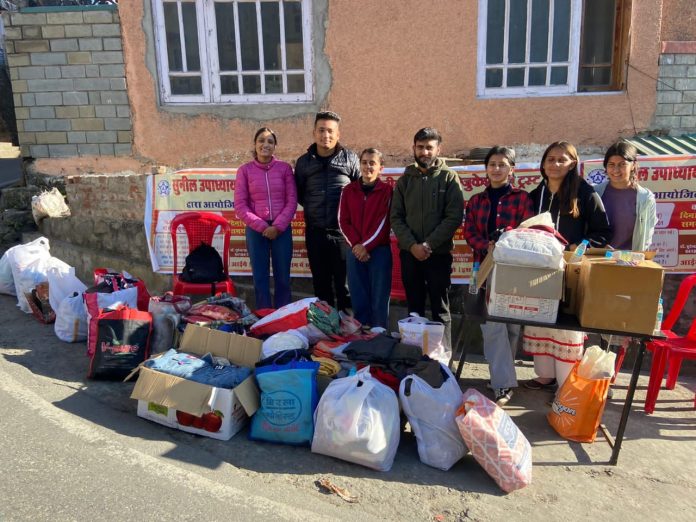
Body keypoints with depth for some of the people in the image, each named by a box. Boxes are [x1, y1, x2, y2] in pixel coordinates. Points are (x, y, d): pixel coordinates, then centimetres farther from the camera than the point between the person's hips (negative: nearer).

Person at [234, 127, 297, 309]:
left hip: (282, 229, 0)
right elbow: (240, 205, -2)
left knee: (283, 278, 5)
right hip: (256, 230, 0)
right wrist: (262, 226, -10)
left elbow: (292, 200, 0)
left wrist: (278, 226, -11)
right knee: (260, 278, 4)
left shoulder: (284, 168, 3)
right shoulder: (245, 170, 2)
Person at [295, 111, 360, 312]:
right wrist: (312, 207, 7)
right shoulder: (304, 161, 11)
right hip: (315, 233, 3)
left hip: (344, 232, -2)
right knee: (321, 284, 11)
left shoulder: (350, 158, 3)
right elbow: (298, 193, 17)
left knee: (345, 282, 2)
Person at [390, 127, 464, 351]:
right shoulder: (405, 179, 10)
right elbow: (396, 217, 3)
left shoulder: (449, 177, 0)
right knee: (414, 308, 12)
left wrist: (428, 244, -16)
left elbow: (454, 217, -9)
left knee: (440, 308, 4)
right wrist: (412, 245, -11)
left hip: (438, 253, -3)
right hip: (409, 253, 3)